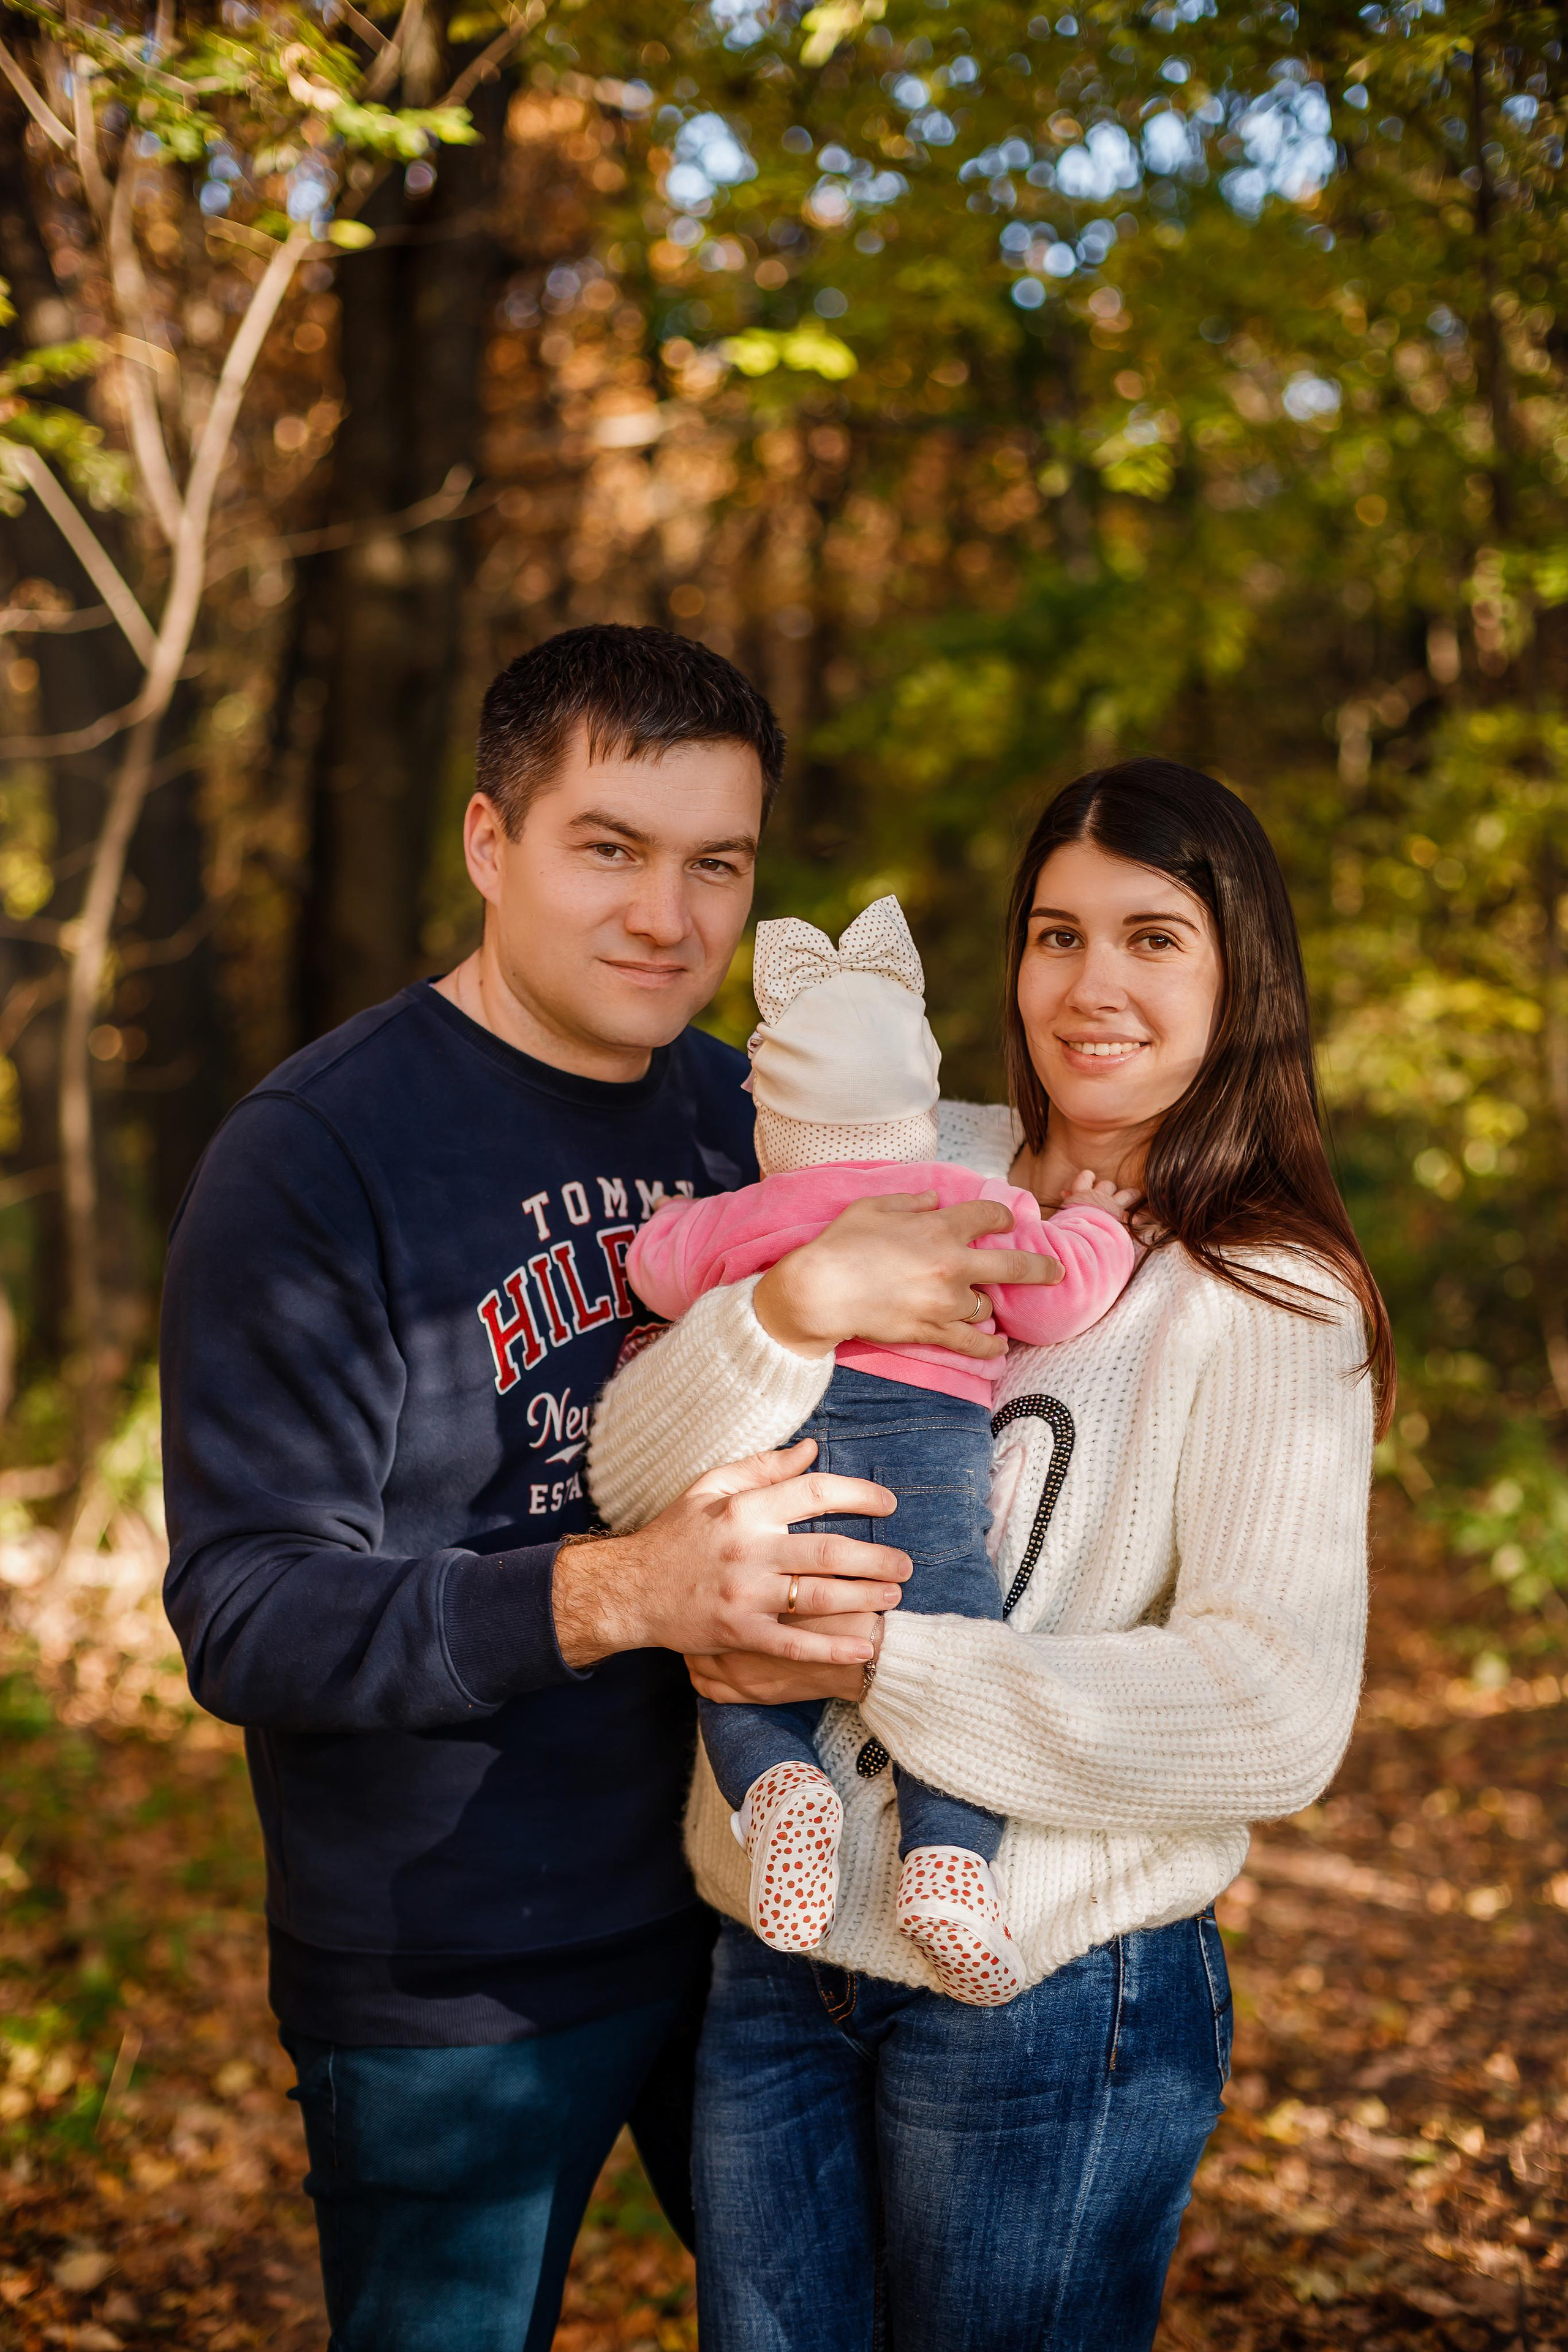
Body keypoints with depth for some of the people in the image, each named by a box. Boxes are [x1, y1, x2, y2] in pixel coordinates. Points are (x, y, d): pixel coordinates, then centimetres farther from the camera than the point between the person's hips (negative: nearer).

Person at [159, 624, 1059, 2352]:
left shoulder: (746, 1114, 4)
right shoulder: (312, 1159, -16)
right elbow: (247, 1615, -22)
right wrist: (618, 1592, -35)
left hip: (752, 1899, 6)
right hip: (453, 1987, -6)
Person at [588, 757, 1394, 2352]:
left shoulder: (1276, 1304, -10)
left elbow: (1277, 1715, -21)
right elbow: (633, 1483, -5)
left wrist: (870, 1660, -22)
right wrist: (792, 1305, -23)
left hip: (1052, 2009, -3)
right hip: (777, 1974, 4)